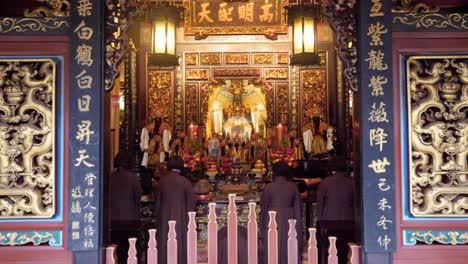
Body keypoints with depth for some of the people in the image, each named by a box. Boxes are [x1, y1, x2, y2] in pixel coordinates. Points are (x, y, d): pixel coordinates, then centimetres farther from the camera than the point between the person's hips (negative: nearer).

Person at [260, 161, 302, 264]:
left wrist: (262, 224, 8)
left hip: (273, 221, -2)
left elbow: (263, 206, -3)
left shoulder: (269, 187, -8)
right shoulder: (293, 187, -1)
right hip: (289, 220, 2)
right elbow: (298, 206, 3)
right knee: (289, 248, 10)